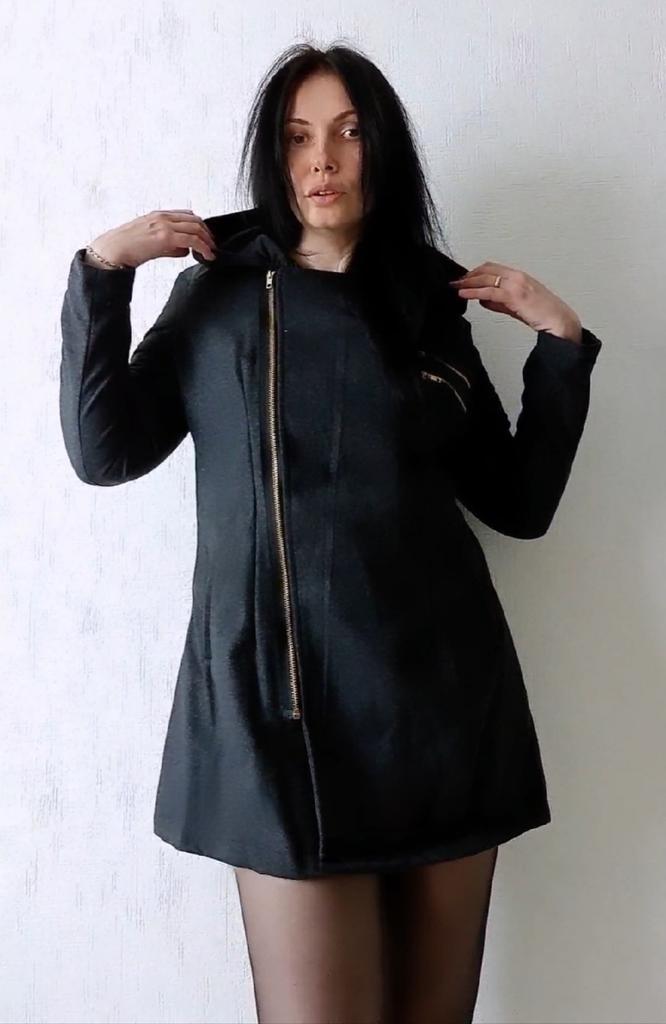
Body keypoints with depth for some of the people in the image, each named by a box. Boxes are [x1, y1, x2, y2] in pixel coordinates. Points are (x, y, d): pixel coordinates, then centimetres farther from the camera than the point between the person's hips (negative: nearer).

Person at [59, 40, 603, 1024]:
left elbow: (519, 504, 10)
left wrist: (562, 344, 3)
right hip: (285, 703, -2)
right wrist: (100, 272, -3)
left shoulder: (431, 307, 11)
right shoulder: (220, 293, 8)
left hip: (445, 696, 3)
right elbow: (104, 454, 1)